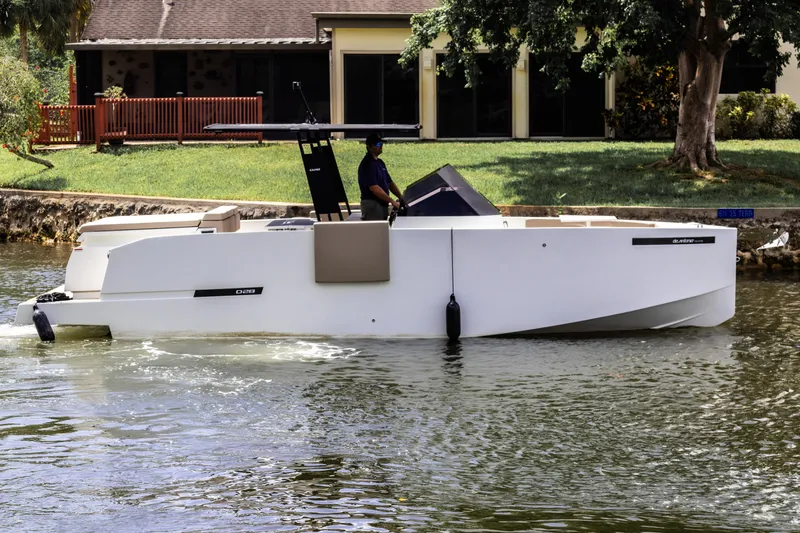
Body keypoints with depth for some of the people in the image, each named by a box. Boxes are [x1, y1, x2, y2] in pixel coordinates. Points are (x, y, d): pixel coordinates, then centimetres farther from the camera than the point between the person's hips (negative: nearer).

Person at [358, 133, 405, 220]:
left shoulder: (380, 162, 17)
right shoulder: (367, 164, -14)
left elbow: (390, 183, 20)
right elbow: (374, 188, -21)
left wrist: (401, 197, 6)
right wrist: (392, 202, -19)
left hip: (383, 203, 9)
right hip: (372, 203, -9)